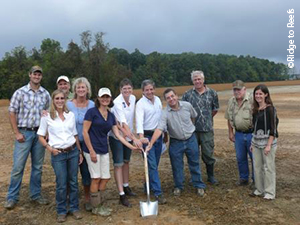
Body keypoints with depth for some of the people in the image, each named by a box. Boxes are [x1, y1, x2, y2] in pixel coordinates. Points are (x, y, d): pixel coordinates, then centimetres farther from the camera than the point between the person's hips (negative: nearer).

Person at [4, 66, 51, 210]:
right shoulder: (20, 92, -2)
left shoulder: (45, 94, 6)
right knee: (18, 166, -1)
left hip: (40, 133, 3)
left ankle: (36, 194, 22)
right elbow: (12, 113, -3)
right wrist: (17, 133, -8)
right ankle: (12, 197, 13)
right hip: (24, 133, -3)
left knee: (37, 166, 10)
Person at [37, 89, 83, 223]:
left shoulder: (71, 115, 6)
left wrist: (80, 152, 11)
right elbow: (41, 136, 3)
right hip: (58, 154, -3)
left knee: (73, 182, 9)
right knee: (61, 184, 2)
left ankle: (74, 208, 25)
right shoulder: (47, 117, -2)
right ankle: (61, 211, 21)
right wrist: (49, 148, -11)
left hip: (73, 151, 3)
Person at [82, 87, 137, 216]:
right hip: (92, 149, -6)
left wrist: (131, 147, 5)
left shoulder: (111, 116, 9)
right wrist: (91, 151, -14)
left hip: (104, 150, 6)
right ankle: (96, 208, 15)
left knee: (105, 178, 8)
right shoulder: (92, 112, -9)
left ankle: (99, 204, 26)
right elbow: (85, 132, -12)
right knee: (96, 178, -1)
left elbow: (118, 135, 10)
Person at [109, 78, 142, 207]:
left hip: (128, 135, 7)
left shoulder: (133, 98, -1)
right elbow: (123, 123, -31)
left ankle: (126, 187, 34)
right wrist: (134, 139, -38)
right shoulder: (117, 103, -23)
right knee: (118, 164, -4)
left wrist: (132, 136, 8)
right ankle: (122, 195, 0)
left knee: (126, 162, 18)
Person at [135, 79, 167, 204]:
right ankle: (158, 193, -4)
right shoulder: (140, 104, -13)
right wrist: (141, 136, -42)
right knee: (152, 165, -7)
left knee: (155, 164, 14)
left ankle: (149, 186, 32)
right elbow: (139, 121, -27)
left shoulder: (158, 99, 8)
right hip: (147, 136, -6)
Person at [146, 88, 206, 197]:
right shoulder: (165, 113, -18)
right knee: (177, 166, 9)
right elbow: (159, 129, -29)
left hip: (191, 139, 2)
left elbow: (194, 116, 10)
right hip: (176, 142, -1)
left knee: (194, 164, 12)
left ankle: (199, 185, 29)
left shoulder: (187, 105, -10)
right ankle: (178, 186, 30)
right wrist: (151, 143, -39)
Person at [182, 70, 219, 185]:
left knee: (208, 154, 6)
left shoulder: (212, 93, 3)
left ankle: (211, 176, 25)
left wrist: (207, 118, 12)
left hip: (207, 129, 0)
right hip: (192, 129, 1)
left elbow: (215, 109, 13)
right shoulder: (187, 94, 1)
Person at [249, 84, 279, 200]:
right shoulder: (255, 109, 10)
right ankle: (259, 189, 26)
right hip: (256, 142, 7)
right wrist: (253, 143, 15)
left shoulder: (270, 109, -11)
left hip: (267, 142, -7)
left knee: (268, 167, 1)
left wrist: (269, 145, -18)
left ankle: (270, 192, 14)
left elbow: (273, 128, -14)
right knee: (257, 167, 12)